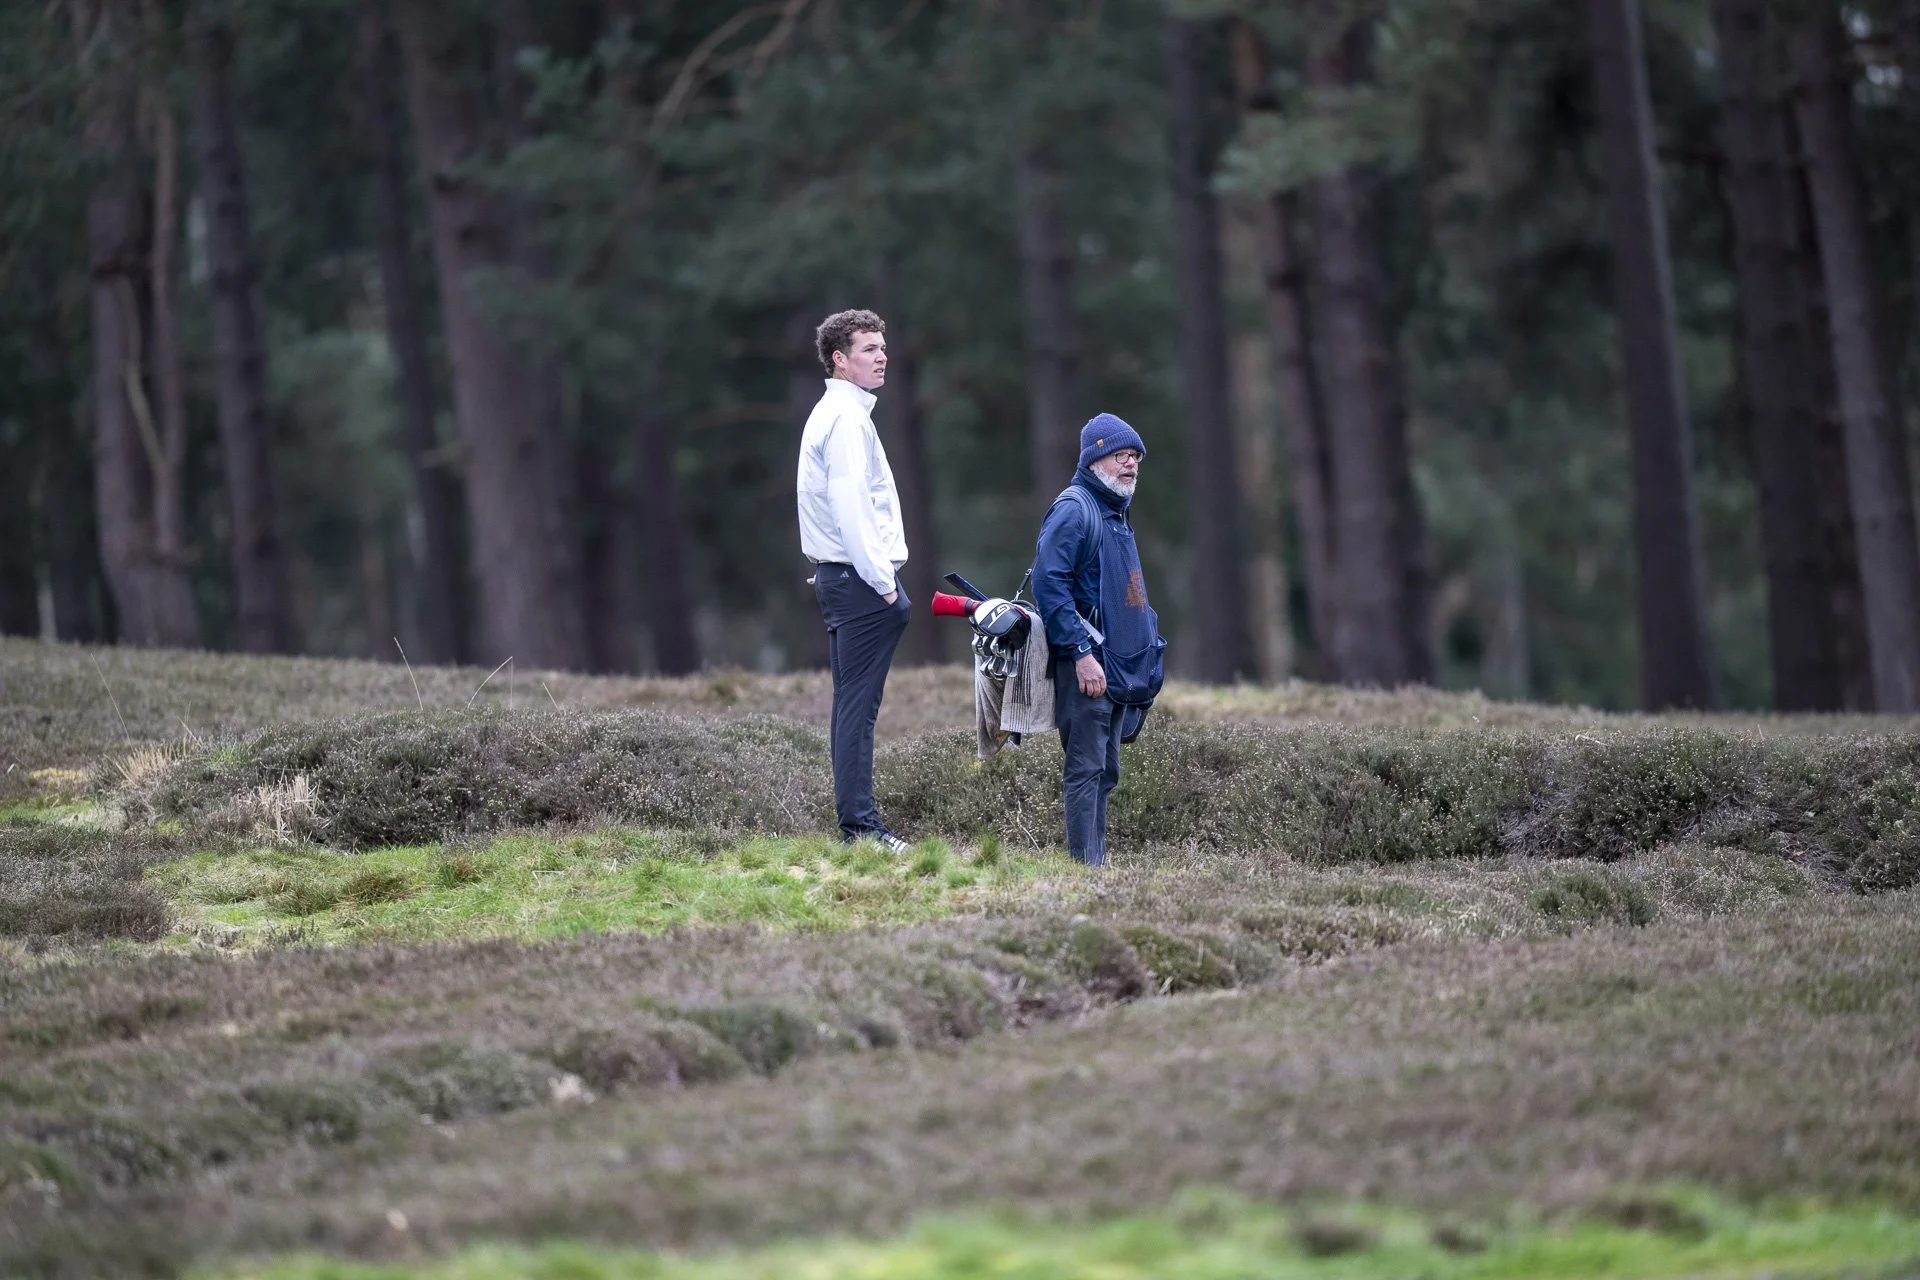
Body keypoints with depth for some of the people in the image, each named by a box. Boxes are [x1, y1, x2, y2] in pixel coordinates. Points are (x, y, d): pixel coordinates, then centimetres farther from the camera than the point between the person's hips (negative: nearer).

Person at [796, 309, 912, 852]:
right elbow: (850, 507, -20)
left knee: (852, 703, 10)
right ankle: (859, 823, -12)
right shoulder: (847, 418, -13)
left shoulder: (833, 414, 19)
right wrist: (882, 581, -18)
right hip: (860, 578, -11)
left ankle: (854, 818, 12)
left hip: (842, 577, 11)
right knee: (858, 704, -11)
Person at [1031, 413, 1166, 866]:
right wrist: (1082, 653, -23)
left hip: (1118, 667, 10)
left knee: (1104, 772, 11)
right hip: (1086, 663, -10)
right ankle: (1086, 863, -12)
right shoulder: (1075, 509, -11)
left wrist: (1147, 652, 23)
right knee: (1087, 768, -11)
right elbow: (1048, 583, -20)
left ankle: (1098, 863, 15)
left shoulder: (1115, 514, 20)